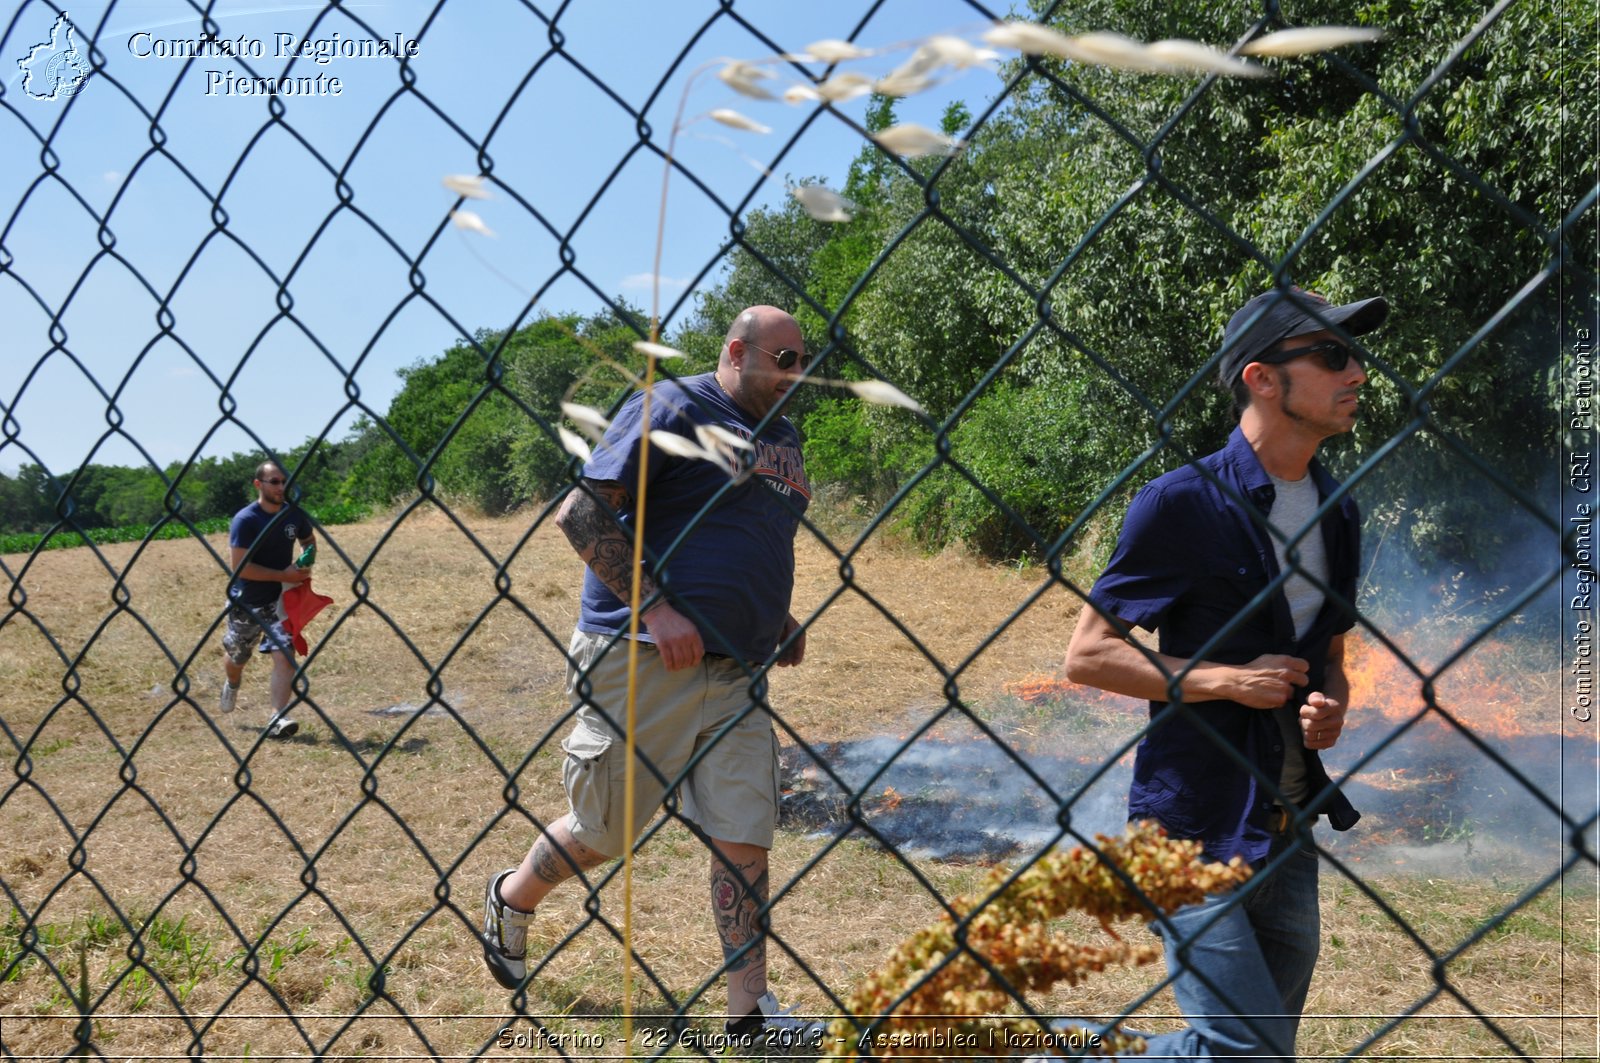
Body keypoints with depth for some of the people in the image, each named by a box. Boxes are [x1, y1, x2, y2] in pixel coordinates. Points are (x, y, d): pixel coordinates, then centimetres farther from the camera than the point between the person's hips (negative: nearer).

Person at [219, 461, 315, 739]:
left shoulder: (295, 514, -5)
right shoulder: (245, 520, -20)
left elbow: (309, 541, 16)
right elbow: (240, 568, -24)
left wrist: (304, 565, -5)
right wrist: (284, 575, -27)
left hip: (281, 598, 2)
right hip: (245, 601, -2)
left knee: (284, 654, -16)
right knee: (237, 657, 19)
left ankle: (277, 719, -16)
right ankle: (231, 683, 55)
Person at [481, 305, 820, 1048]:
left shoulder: (783, 435, 15)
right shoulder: (673, 407, -9)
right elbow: (580, 513, -16)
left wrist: (777, 613, 12)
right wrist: (654, 606, -22)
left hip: (737, 672, 6)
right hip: (640, 665, -6)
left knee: (745, 838, 4)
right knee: (600, 833, 8)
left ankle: (750, 1009, 15)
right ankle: (510, 900, 38)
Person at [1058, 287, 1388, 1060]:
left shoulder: (1337, 512, 9)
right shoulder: (1185, 502, -13)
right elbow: (1087, 655, -12)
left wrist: (1332, 707, -2)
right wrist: (1223, 681, -19)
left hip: (1290, 830, 7)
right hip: (1196, 829, -7)